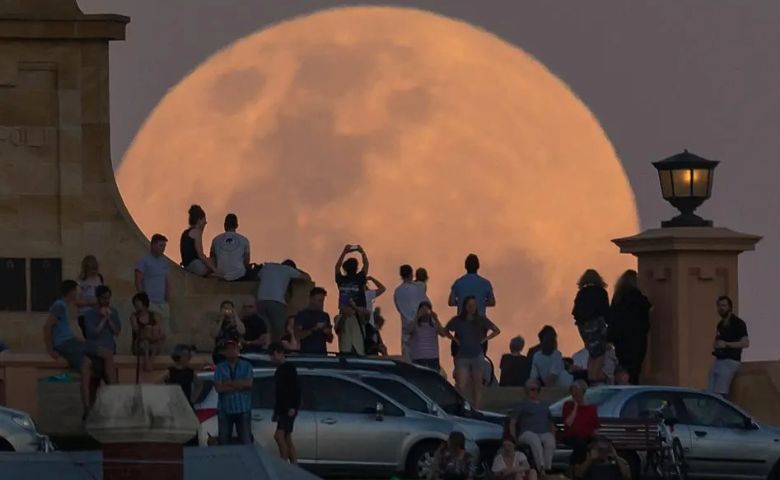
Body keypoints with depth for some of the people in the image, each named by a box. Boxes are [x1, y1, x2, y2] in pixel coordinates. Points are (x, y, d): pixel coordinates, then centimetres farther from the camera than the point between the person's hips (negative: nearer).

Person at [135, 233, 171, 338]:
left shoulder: (164, 262, 16)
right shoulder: (144, 262, -3)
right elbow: (138, 282, -7)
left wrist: (167, 299, 11)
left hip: (162, 303, 6)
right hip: (150, 303, -6)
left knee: (166, 333, 1)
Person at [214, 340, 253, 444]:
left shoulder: (246, 366, 4)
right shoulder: (220, 368, 3)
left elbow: (248, 383, -10)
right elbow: (218, 387, -9)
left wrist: (229, 383, -7)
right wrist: (239, 386, -8)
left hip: (243, 409, -1)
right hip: (225, 409, 1)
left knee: (246, 441, -1)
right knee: (224, 440, 4)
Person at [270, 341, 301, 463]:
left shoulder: (289, 368, -8)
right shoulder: (279, 370, 19)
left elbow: (296, 389, -15)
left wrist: (293, 407, -23)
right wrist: (276, 411, 22)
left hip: (289, 410, -10)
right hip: (282, 409, 10)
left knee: (279, 435, -20)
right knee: (287, 438, 7)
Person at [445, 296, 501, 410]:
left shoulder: (481, 320, 2)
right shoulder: (457, 320, 1)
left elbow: (497, 330, 11)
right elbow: (445, 331, 16)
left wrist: (485, 339, 1)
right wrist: (454, 339, 2)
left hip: (477, 356, 1)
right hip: (462, 357, -1)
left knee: (477, 386, 4)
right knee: (462, 387, -12)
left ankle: (477, 411, 8)